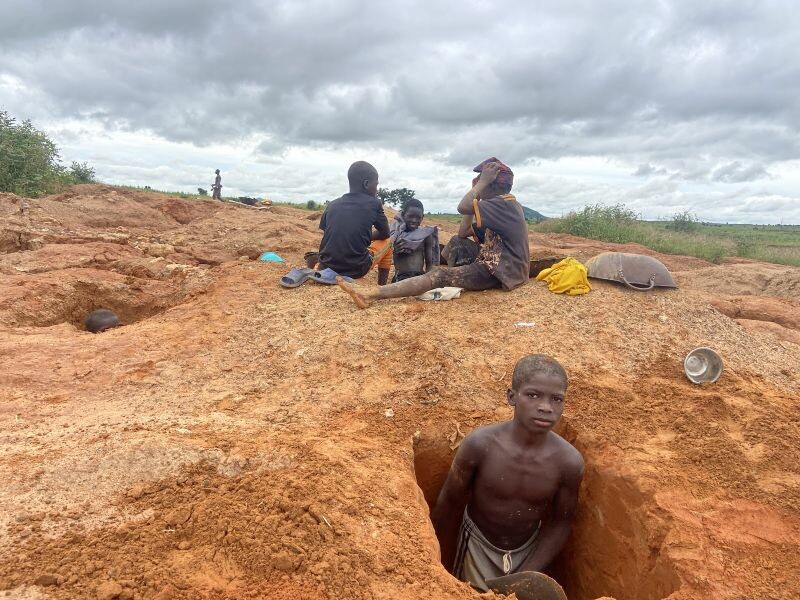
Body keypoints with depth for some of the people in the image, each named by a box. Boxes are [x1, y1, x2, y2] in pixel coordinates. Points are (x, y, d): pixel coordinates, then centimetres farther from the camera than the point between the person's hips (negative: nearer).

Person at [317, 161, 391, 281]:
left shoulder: (332, 204, 9)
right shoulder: (374, 204, 0)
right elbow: (385, 234, 12)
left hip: (326, 268, 5)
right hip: (356, 269, -4)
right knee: (386, 241, 25)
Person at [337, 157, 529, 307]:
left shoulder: (504, 204, -14)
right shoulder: (506, 204, 18)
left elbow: (463, 207, -27)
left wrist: (483, 181, -14)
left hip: (501, 272, -10)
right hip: (503, 266, 10)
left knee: (441, 276, -21)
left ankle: (372, 295, -28)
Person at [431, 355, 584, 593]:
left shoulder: (569, 461, -24)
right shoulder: (480, 445, -29)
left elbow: (560, 523, -8)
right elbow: (449, 503, -14)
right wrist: (440, 562, -2)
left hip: (529, 549, 2)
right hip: (479, 543, -2)